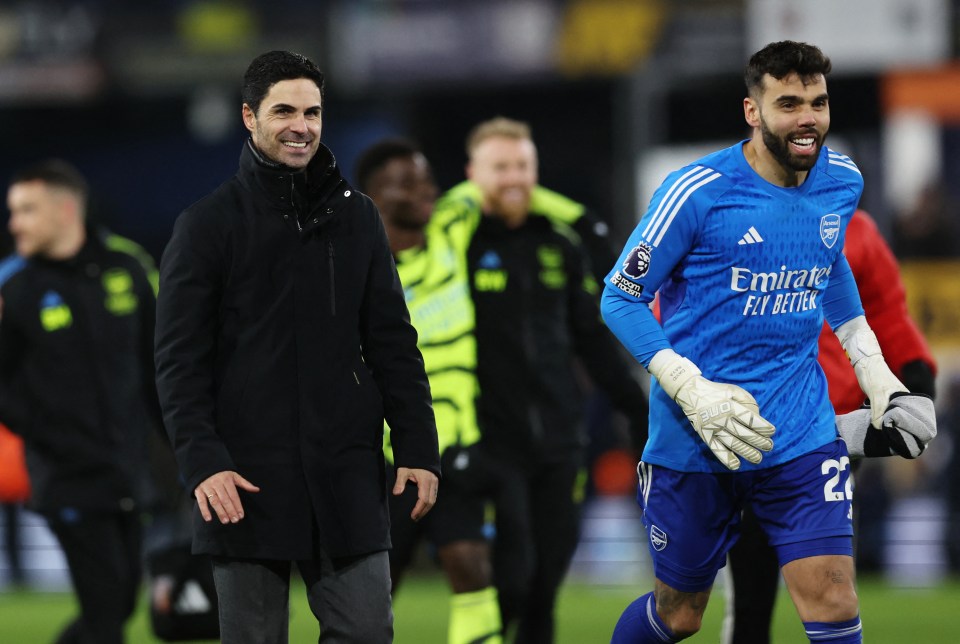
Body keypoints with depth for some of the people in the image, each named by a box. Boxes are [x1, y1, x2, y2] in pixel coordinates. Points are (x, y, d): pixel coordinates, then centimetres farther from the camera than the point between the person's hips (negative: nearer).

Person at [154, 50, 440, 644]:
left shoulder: (356, 218, 11)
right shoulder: (207, 225, 1)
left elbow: (393, 345, 12)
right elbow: (181, 361, -3)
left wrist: (418, 448, 3)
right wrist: (202, 461, -15)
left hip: (345, 478, 3)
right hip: (245, 482, -3)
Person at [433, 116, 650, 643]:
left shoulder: (559, 242, 11)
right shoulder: (452, 237, -7)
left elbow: (593, 338, 19)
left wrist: (639, 412, 18)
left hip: (558, 440, 5)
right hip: (489, 441, -5)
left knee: (546, 578, 5)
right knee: (509, 574, -12)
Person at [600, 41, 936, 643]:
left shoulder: (842, 182, 2)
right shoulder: (698, 191, -15)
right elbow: (620, 298, -9)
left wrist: (876, 373, 17)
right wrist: (695, 394, -20)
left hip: (803, 432, 3)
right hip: (695, 439, -3)